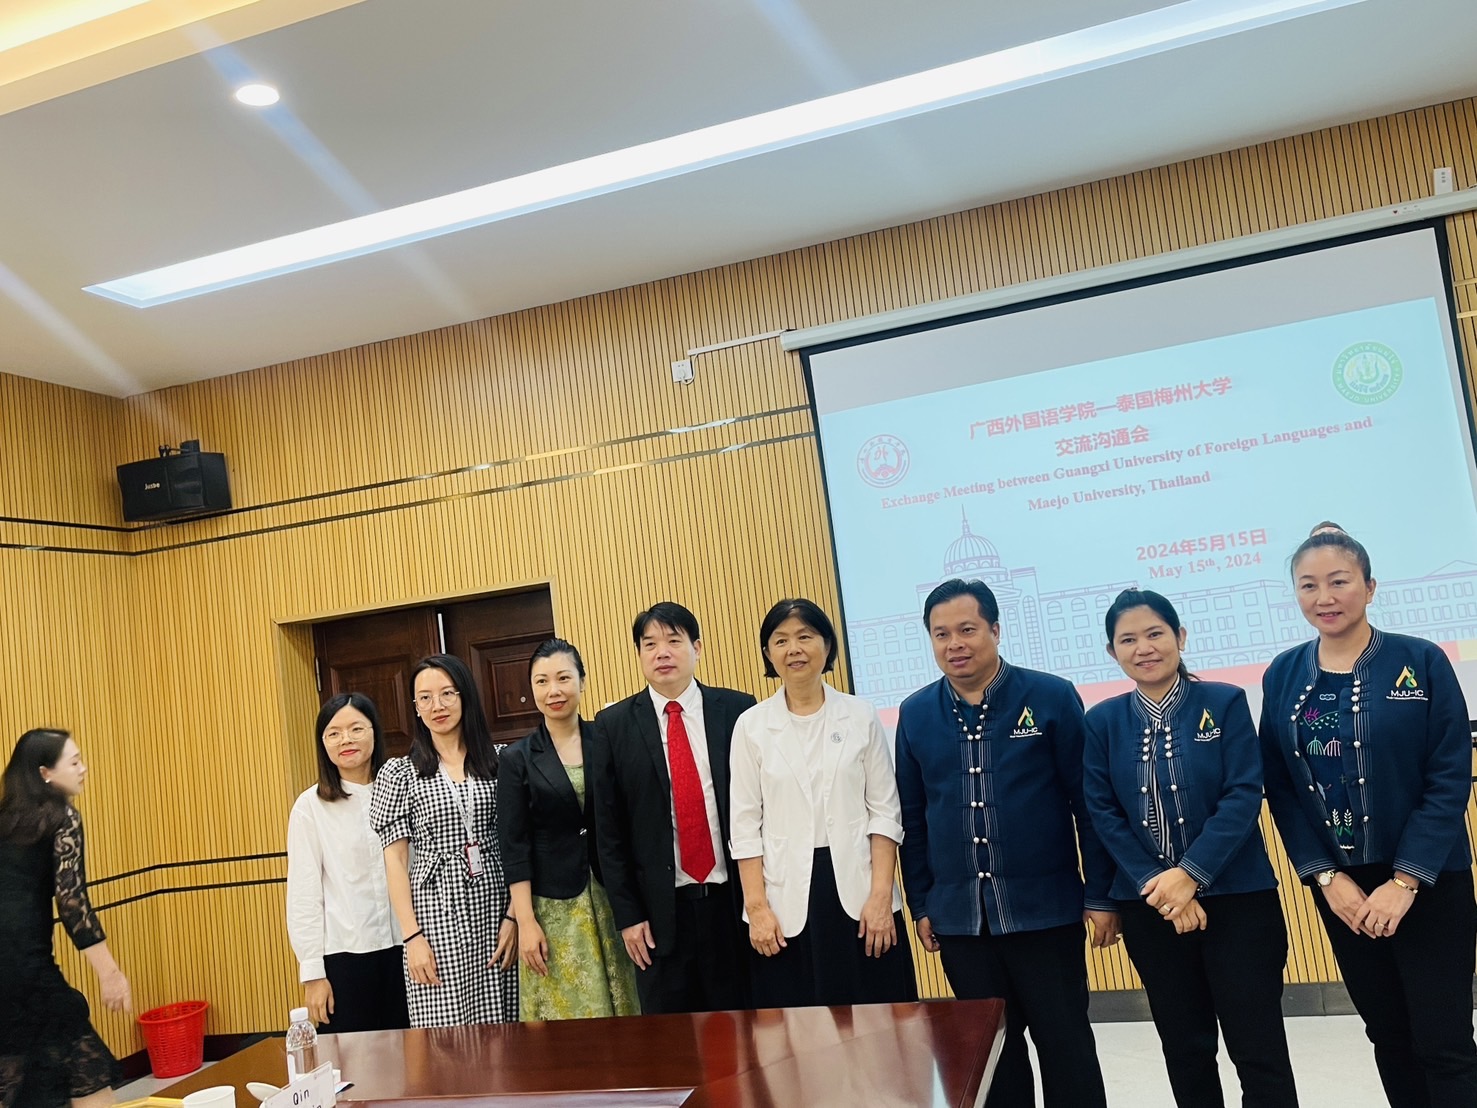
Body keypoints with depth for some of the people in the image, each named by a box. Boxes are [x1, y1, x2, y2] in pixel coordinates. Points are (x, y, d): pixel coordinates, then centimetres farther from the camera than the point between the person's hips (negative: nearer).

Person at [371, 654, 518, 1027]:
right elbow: (395, 859, 0)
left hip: (493, 909, 2)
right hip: (435, 915, -1)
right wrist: (412, 936, -7)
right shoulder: (400, 772, 2)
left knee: (499, 1031, 4)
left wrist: (515, 915, -3)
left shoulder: (499, 761, 6)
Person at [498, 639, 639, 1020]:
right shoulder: (517, 758, 0)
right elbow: (515, 847, -2)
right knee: (565, 1014, 3)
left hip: (612, 898, 1)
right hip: (553, 906, -1)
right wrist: (526, 922, -7)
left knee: (620, 1007, 6)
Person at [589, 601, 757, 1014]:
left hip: (734, 900, 0)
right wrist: (627, 915, -1)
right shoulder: (613, 725, 2)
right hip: (661, 908, 0)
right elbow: (609, 829, 2)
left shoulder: (738, 710, 2)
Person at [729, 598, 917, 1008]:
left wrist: (881, 896, -7)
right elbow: (746, 825, 2)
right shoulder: (751, 725, 3)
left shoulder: (861, 716, 3)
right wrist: (757, 908, -5)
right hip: (787, 901, 0)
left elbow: (885, 812, 1)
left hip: (858, 894, 0)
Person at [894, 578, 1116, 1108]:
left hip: (1045, 910, -2)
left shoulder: (1052, 697, -5)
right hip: (959, 918, 3)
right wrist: (920, 905, 8)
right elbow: (911, 819, 9)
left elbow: (1089, 802, -3)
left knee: (1066, 1047, 7)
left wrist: (1101, 896, -4)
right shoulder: (915, 714, 4)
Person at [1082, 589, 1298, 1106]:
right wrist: (1155, 883, -12)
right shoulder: (1102, 722, 3)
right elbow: (1102, 813, -1)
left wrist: (1190, 874, -18)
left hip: (1236, 898, -2)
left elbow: (1243, 796, -10)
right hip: (1149, 905, 2)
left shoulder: (1225, 703, -3)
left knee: (1258, 1047, 1)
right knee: (1184, 1046, 12)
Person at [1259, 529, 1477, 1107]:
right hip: (1340, 886, 3)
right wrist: (1327, 877, -8)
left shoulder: (1421, 662, -7)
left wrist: (1406, 881, -15)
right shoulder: (1282, 676, 1)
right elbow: (1279, 788, 2)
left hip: (1428, 882, -3)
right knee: (1387, 1035, 13)